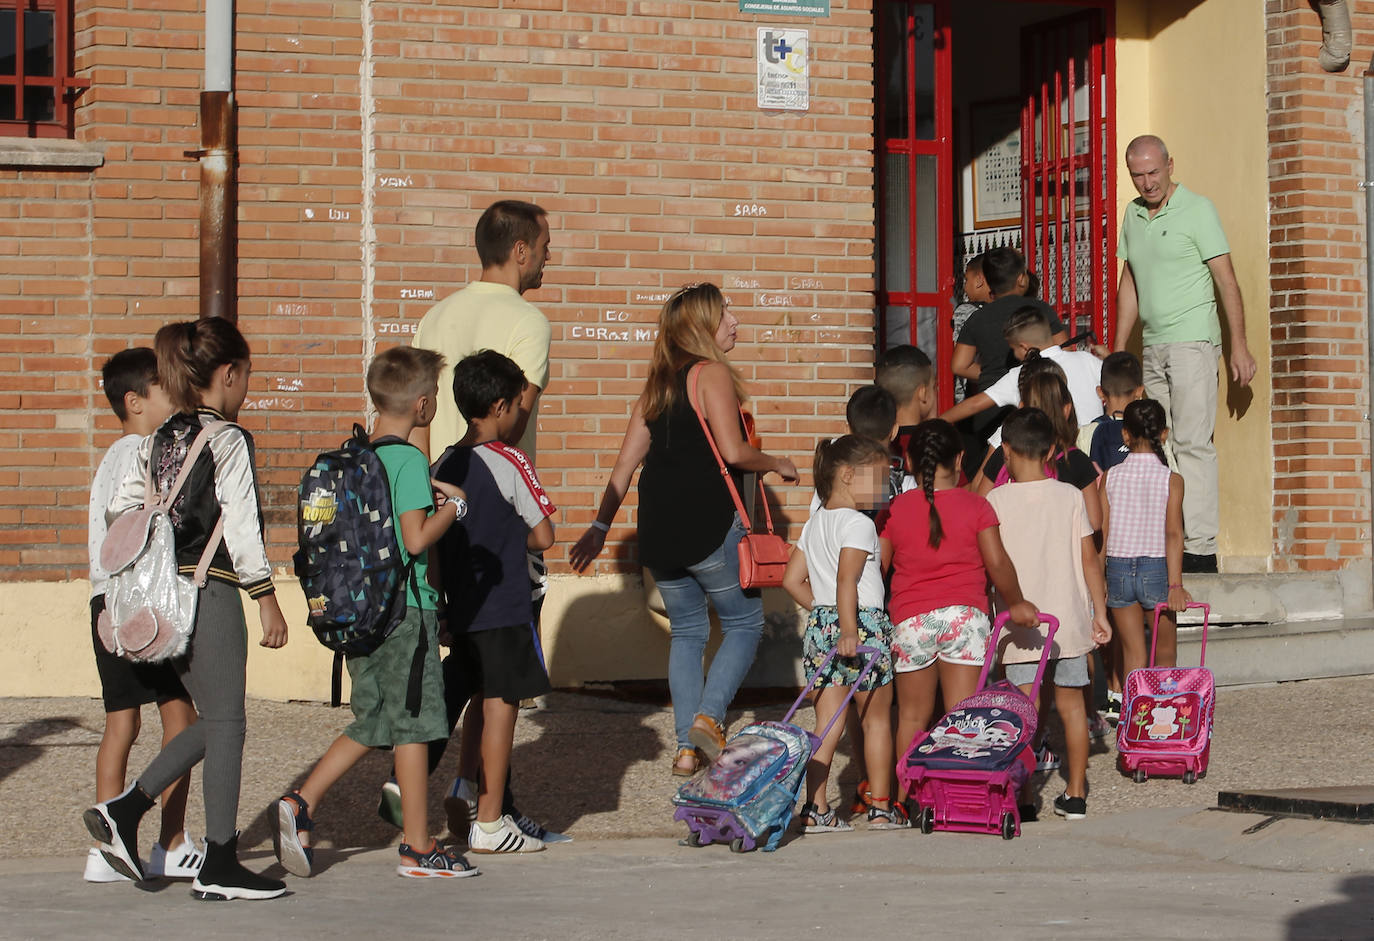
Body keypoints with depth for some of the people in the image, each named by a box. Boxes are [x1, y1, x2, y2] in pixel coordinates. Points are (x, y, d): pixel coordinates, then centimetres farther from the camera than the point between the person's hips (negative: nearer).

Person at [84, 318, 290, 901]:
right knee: (225, 722, 0)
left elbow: (120, 509, 9)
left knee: (214, 721, 17)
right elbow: (242, 530, -15)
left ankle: (124, 810, 7)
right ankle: (219, 868, 3)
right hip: (211, 591, -8)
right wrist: (267, 602, -10)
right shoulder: (228, 441, -12)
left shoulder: (159, 440, 10)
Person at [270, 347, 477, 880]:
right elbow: (416, 539, -20)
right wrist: (454, 505, -4)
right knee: (413, 723, 1)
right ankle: (417, 849, 7)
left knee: (372, 724, 16)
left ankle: (299, 804, 6)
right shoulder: (409, 460, -14)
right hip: (405, 610, -8)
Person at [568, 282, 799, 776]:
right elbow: (732, 450, -16)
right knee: (744, 623, 7)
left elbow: (626, 463, 13)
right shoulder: (711, 374, -7)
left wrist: (601, 525, 14)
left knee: (686, 630, 15)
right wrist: (776, 464, 2)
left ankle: (686, 748, 10)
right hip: (709, 525, -7)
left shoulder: (657, 384, 15)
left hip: (658, 531, 7)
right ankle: (709, 715, -11)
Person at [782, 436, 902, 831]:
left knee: (827, 722, 6)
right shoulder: (859, 524, -11)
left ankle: (816, 809, 0)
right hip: (863, 622, -7)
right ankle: (881, 807, 12)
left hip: (821, 623, 7)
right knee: (877, 720, 7)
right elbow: (847, 580, -21)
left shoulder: (815, 523, 14)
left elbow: (792, 580, 14)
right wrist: (848, 630, -25)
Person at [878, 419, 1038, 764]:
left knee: (912, 715, 10)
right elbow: (997, 562, -6)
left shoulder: (895, 510, 4)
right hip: (965, 615, -1)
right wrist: (1016, 604, 4)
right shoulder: (975, 506, 0)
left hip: (911, 619, 1)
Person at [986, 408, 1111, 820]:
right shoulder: (1070, 496, -1)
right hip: (1068, 617, 2)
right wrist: (1100, 612, 6)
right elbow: (1088, 559, -1)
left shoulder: (996, 501, -6)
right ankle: (1075, 793, 17)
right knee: (1070, 702, 12)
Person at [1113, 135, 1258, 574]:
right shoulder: (1133, 215, 14)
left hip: (1192, 342, -7)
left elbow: (1226, 281, -7)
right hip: (1152, 347, 7)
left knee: (1193, 444, -12)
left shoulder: (1197, 210, -5)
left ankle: (1200, 548, -14)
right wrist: (1119, 350, 18)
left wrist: (1239, 346, -11)